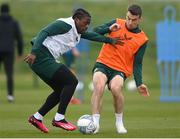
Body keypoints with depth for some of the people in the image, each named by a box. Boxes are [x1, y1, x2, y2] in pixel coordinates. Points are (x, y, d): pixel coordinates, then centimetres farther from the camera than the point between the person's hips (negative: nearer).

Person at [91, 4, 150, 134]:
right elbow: (96, 32, 5)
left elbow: (137, 63, 3)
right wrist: (109, 29, -14)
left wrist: (139, 83, -8)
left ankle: (119, 123, -9)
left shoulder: (142, 39, 2)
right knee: (99, 87, -30)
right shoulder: (117, 23, 4)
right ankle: (95, 123, -25)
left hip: (121, 70, -1)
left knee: (116, 88, -32)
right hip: (103, 64, 1)